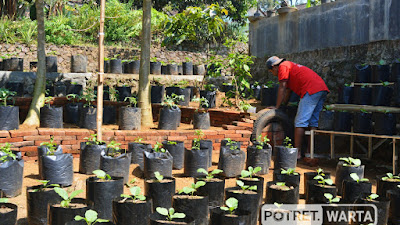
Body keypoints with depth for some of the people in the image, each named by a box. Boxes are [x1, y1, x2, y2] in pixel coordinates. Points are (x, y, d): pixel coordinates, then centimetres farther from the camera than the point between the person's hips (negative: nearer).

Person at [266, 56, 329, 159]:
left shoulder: (283, 66, 5)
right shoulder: (290, 66, 33)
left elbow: (282, 88, 1)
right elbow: (288, 91, 36)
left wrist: (277, 107, 6)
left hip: (311, 90, -10)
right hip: (322, 89, 10)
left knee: (300, 122, -8)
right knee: (313, 122, 11)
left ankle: (297, 153, -8)